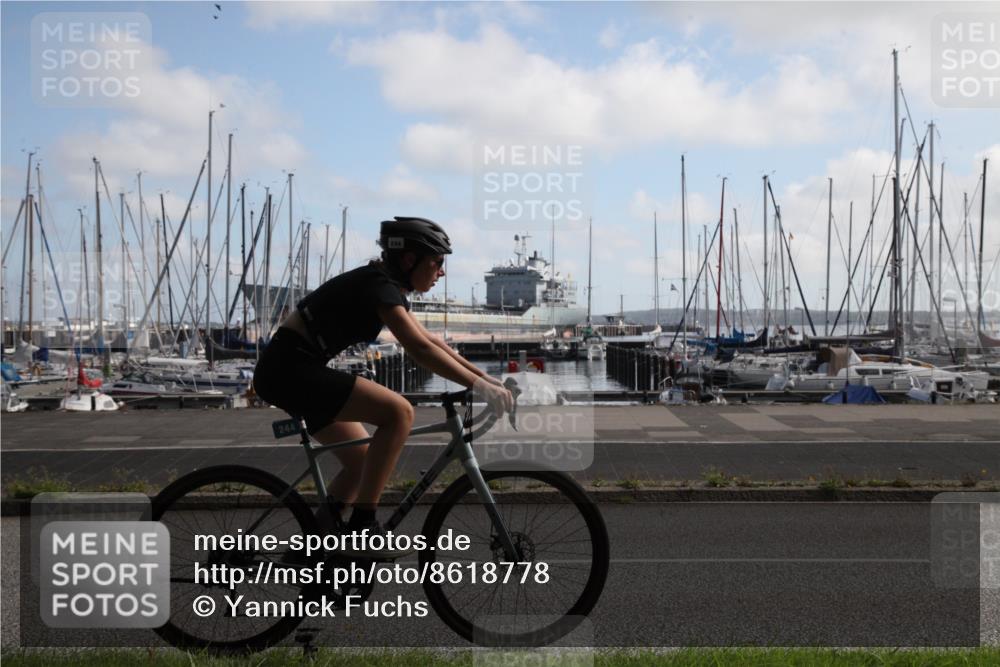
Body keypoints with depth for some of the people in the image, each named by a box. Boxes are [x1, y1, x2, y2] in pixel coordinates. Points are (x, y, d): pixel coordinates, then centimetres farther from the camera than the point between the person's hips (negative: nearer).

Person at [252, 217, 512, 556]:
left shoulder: (384, 286, 15)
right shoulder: (379, 286, -15)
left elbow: (430, 340, 19)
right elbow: (419, 349, -27)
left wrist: (485, 376, 14)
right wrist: (479, 385, -27)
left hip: (288, 370, 11)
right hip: (289, 367, -11)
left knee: (364, 460, 13)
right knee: (398, 412, -20)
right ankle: (362, 524, -15)